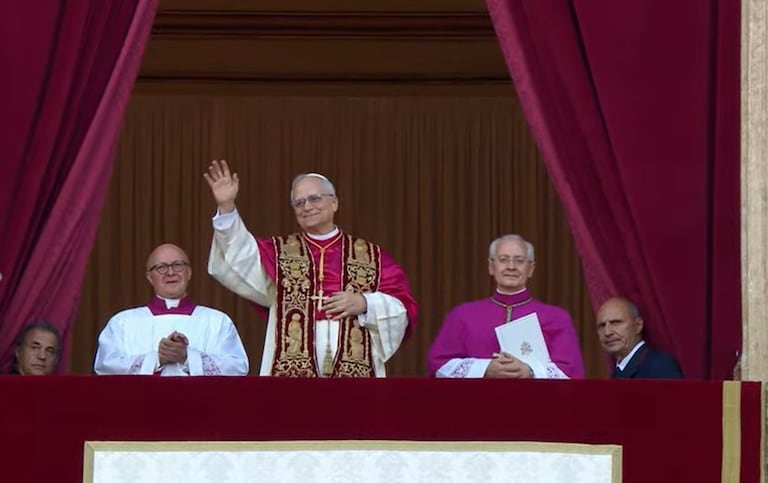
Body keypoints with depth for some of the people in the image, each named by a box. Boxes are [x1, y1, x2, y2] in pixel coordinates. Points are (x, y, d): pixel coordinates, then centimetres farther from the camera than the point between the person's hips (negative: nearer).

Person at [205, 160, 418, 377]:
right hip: (292, 373, 0)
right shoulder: (279, 252, 14)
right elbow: (240, 260, -5)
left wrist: (365, 304, -10)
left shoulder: (370, 256, 13)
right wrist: (226, 208, -17)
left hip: (354, 375, 0)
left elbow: (403, 308, 8)